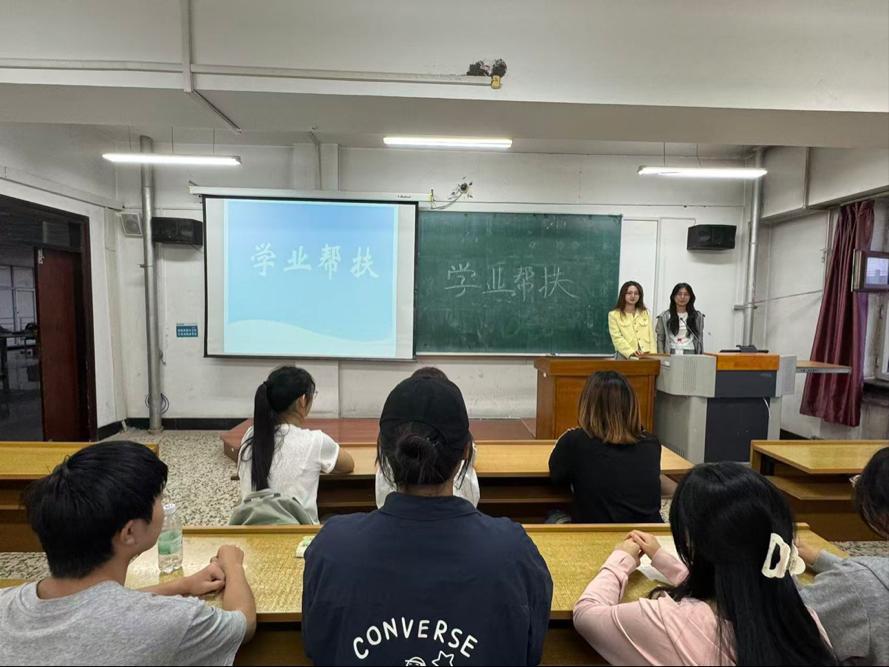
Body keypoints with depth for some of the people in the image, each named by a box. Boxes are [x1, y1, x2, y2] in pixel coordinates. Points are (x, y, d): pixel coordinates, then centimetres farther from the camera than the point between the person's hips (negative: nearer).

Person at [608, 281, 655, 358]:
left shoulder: (645, 313, 20)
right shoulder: (614, 315, 5)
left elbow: (651, 336, 12)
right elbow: (617, 338, -6)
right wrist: (631, 352, -19)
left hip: (646, 357, 3)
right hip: (625, 357, -3)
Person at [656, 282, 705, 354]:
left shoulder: (698, 316, 11)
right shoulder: (664, 316, 6)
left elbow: (700, 340, 12)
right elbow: (660, 339, 5)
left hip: (690, 355, 1)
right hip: (670, 355, -1)